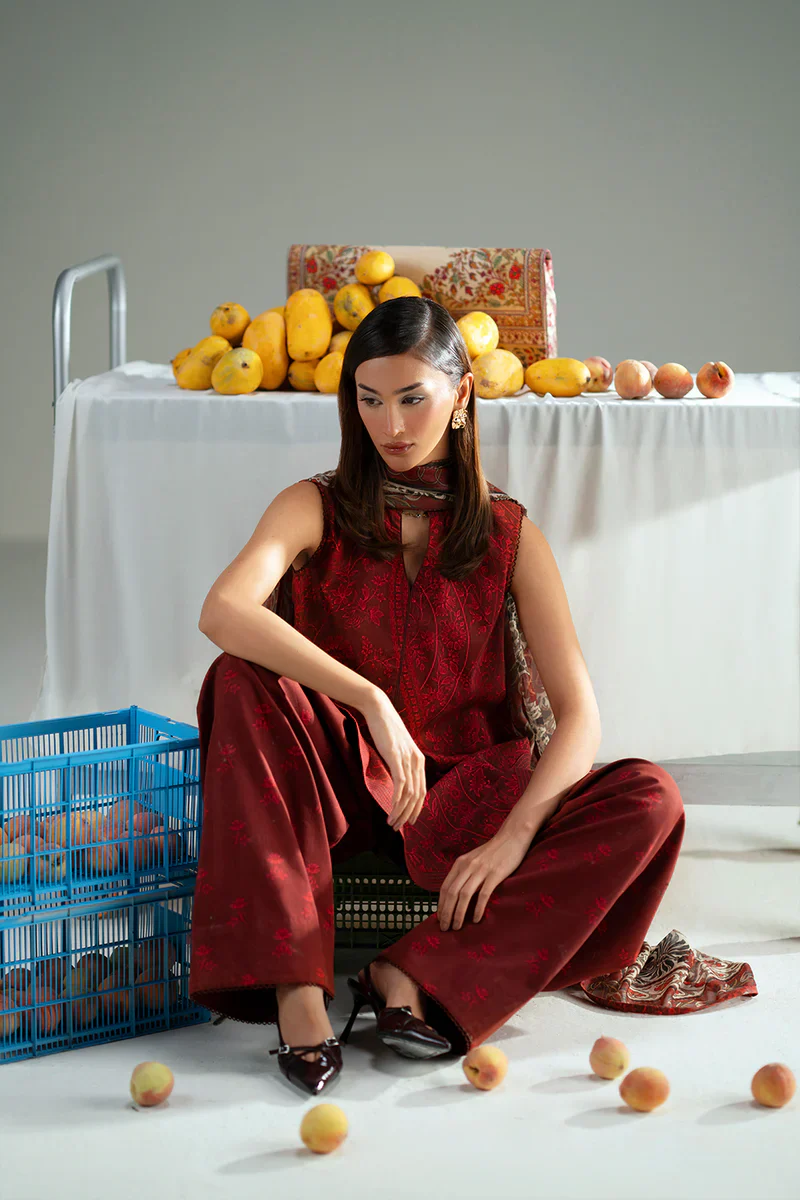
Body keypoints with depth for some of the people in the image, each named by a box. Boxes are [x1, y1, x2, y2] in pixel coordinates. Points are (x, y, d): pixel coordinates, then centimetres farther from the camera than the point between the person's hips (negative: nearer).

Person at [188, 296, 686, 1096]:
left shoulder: (507, 534, 1)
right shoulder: (317, 509, -2)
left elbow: (578, 714, -7)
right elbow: (222, 611, -25)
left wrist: (512, 836, -24)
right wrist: (372, 701, -36)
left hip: (462, 795, 1)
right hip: (339, 784, -1)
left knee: (649, 800, -23)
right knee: (241, 681, -30)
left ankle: (417, 976, -27)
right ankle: (293, 979, -33)